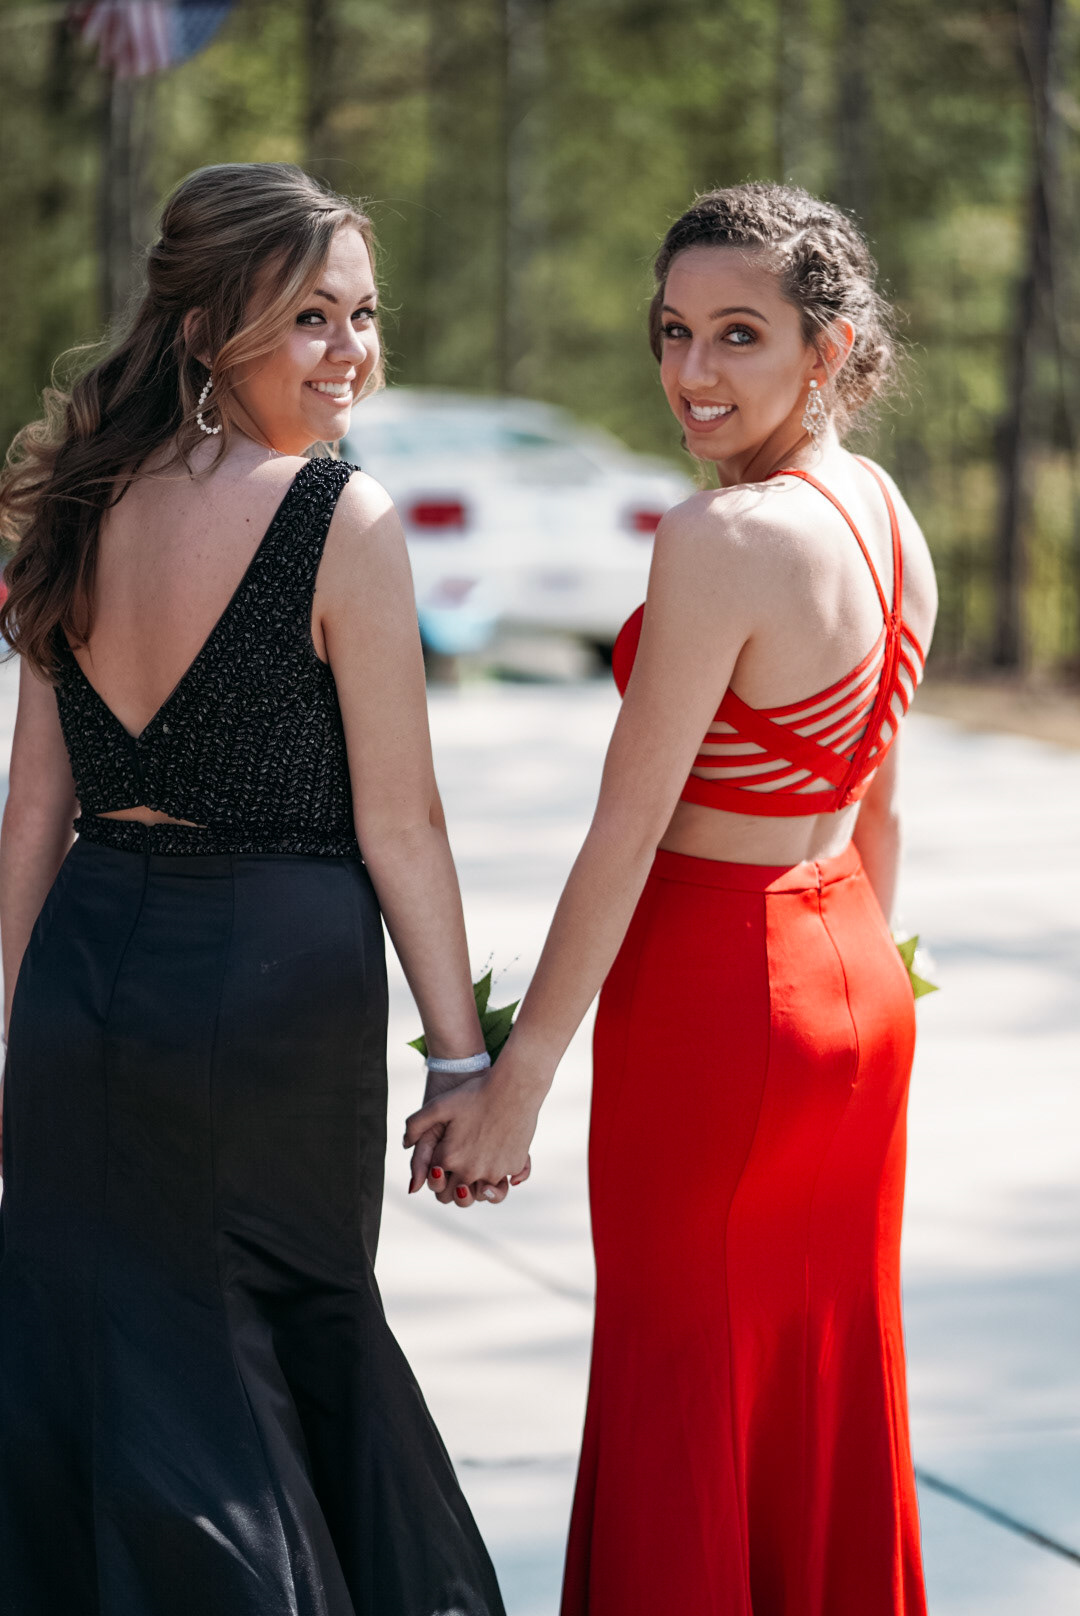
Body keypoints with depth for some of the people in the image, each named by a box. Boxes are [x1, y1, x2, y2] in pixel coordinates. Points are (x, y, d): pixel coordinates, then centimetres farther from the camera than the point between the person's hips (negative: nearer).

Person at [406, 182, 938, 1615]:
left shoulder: (720, 539, -23)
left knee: (683, 1400, 5)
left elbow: (628, 829, -21)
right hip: (853, 981, 8)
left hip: (711, 1003, -8)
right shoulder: (891, 517, 3)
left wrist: (518, 1077, -16)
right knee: (831, 1383, 17)